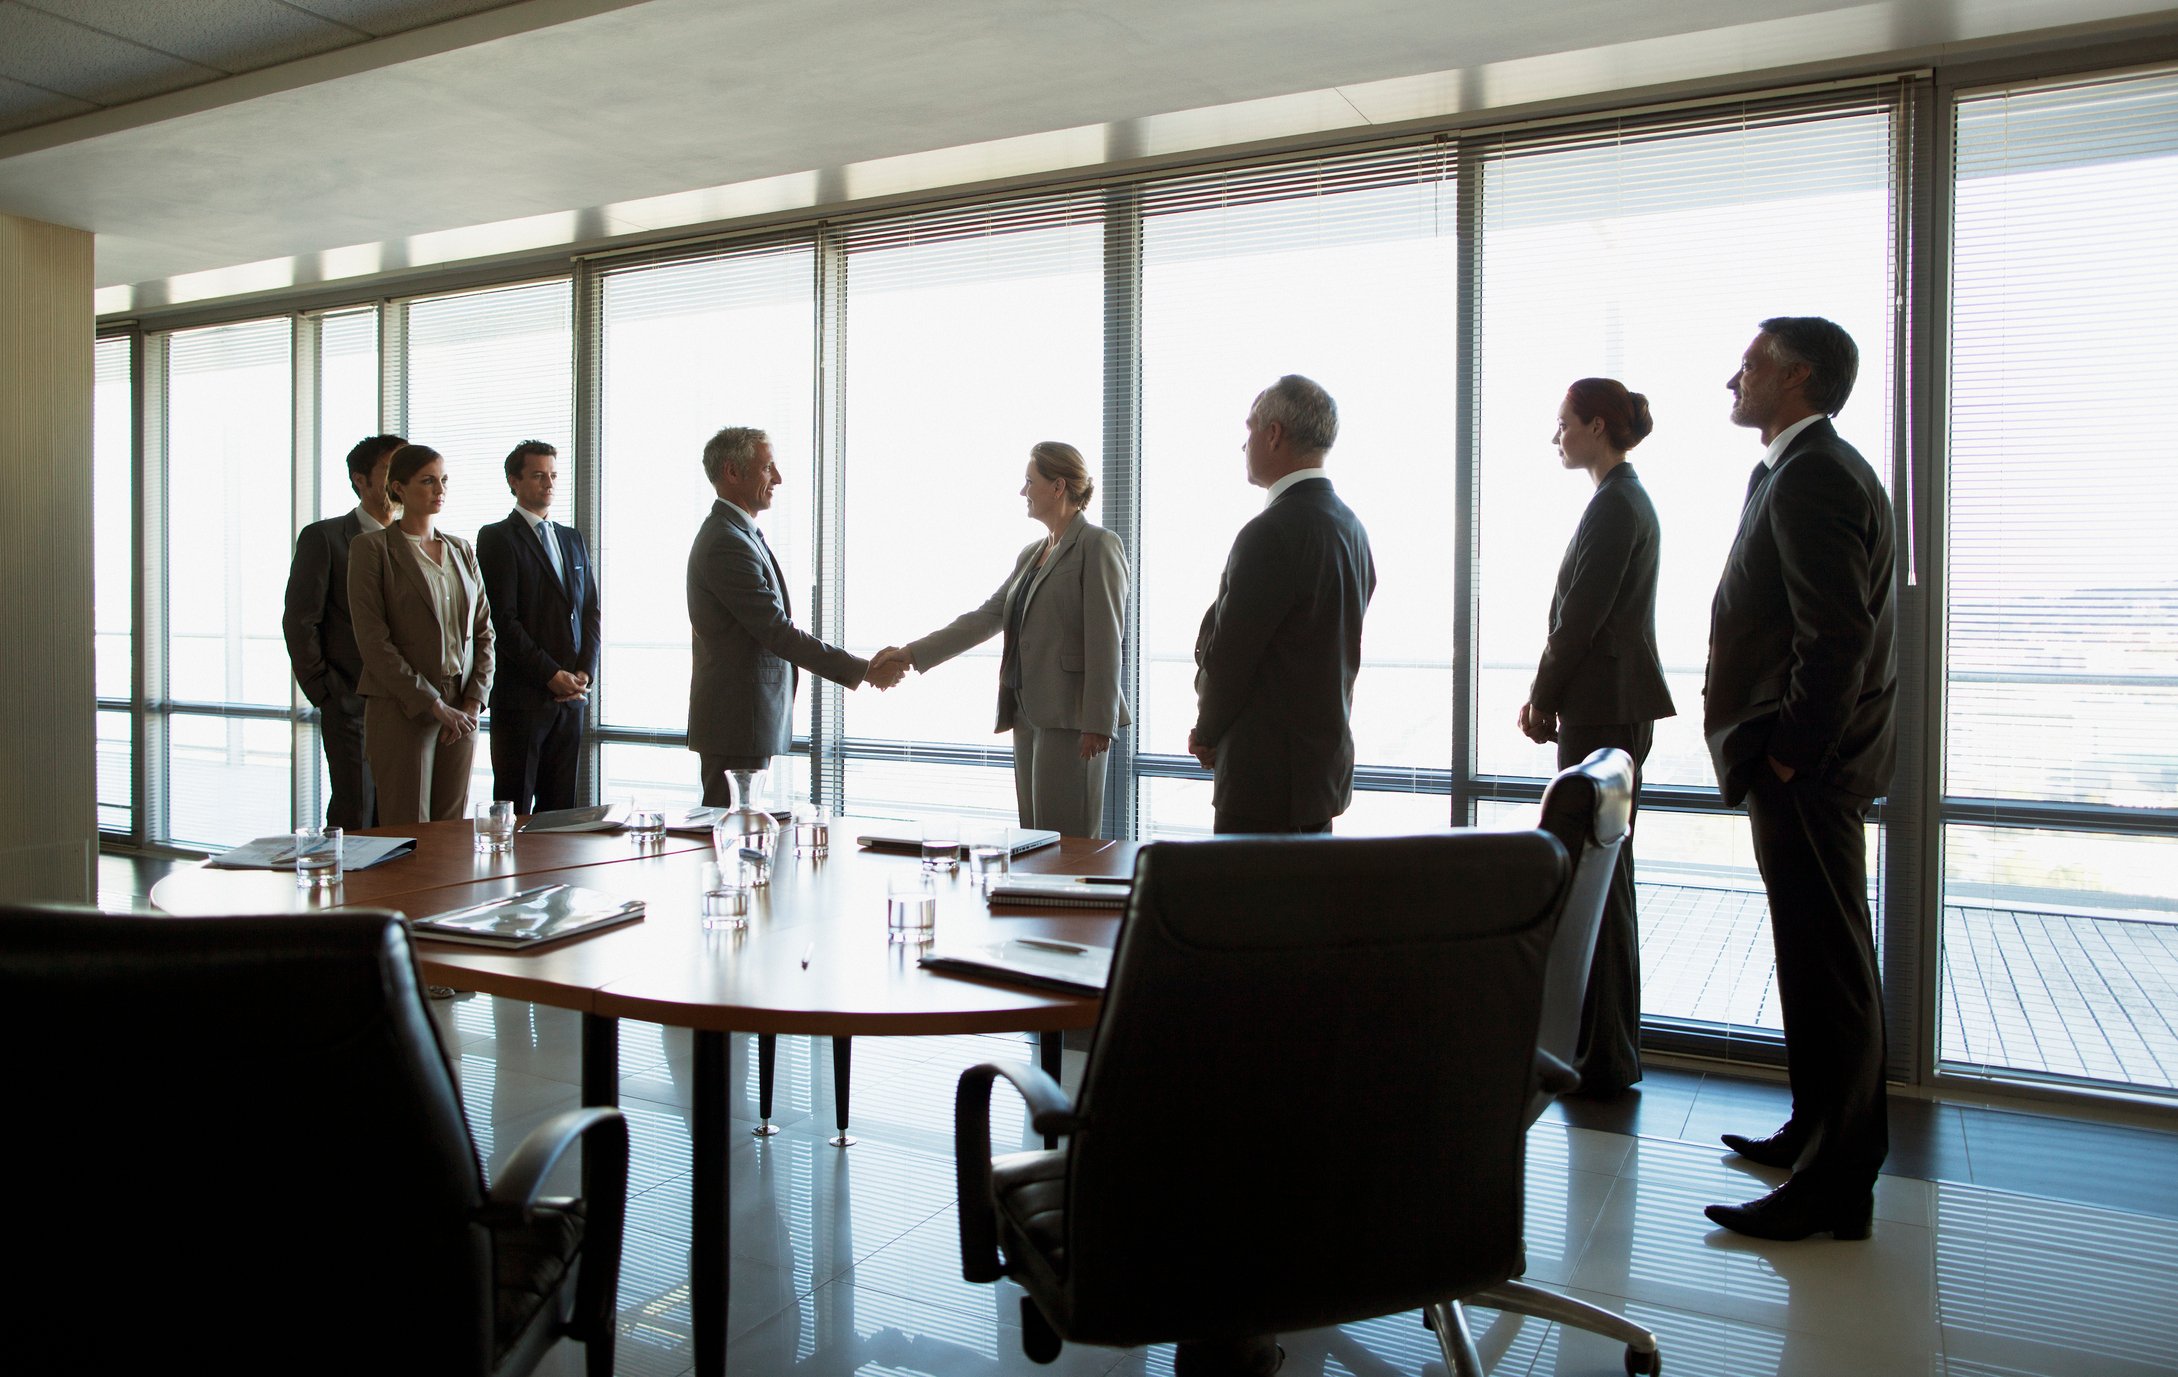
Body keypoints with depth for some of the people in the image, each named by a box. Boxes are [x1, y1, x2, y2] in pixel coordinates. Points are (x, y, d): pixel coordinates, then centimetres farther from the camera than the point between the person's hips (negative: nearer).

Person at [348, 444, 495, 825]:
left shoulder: (462, 550, 14)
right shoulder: (371, 547, -3)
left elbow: (484, 631, 13)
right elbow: (373, 640, -10)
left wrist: (473, 701, -2)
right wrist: (433, 705, -14)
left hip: (460, 711, 5)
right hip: (402, 709, -5)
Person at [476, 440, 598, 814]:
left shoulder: (572, 539, 18)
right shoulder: (497, 538, -2)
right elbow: (503, 620, -10)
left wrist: (584, 673, 0)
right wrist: (552, 675, -13)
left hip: (571, 696, 6)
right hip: (521, 696, -6)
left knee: (560, 808, 7)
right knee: (514, 809, -3)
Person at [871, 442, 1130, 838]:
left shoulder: (1098, 546, -6)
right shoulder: (1031, 555, 19)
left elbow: (1105, 642, -13)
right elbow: (987, 617, 15)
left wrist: (1098, 722, -17)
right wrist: (911, 653, 8)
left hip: (1070, 716, -8)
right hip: (1028, 713, 8)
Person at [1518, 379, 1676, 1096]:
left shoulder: (1614, 505, -14)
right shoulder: (1627, 500, 17)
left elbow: (1580, 617, -17)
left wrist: (1543, 699, -7)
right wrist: (1548, 694, 12)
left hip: (1602, 710, -10)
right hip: (1614, 706, 10)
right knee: (1601, 875, 14)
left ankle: (1604, 1060, 2)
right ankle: (1610, 1047, 24)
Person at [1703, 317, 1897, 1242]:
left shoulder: (1811, 476, -16)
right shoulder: (1811, 470, 16)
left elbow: (1837, 637, -24)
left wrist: (1788, 757, -18)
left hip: (1806, 776, -11)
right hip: (1809, 761, 11)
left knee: (1826, 969, -3)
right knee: (1824, 964, 19)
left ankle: (1834, 1190, 6)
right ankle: (1823, 1134, 33)